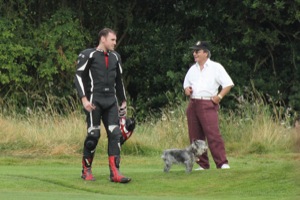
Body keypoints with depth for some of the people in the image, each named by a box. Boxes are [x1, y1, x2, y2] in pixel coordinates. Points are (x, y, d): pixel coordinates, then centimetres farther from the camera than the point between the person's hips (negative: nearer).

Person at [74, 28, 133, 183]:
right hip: (94, 100, -5)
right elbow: (78, 77, -6)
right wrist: (84, 99, -16)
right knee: (93, 135, -8)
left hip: (111, 101, 5)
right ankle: (86, 170, 7)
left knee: (116, 134, -6)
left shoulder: (115, 57, 17)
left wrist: (123, 102, 22)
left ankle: (114, 172, -9)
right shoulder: (88, 55, -2)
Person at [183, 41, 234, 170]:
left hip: (208, 104, -6)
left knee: (213, 134, -16)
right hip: (193, 104, 6)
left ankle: (222, 163, -17)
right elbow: (186, 84, 29)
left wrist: (219, 96, -11)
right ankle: (203, 164, 8)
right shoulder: (192, 69, 19)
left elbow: (228, 84, 0)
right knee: (195, 136, 3)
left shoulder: (215, 67, 2)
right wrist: (186, 89, 6)